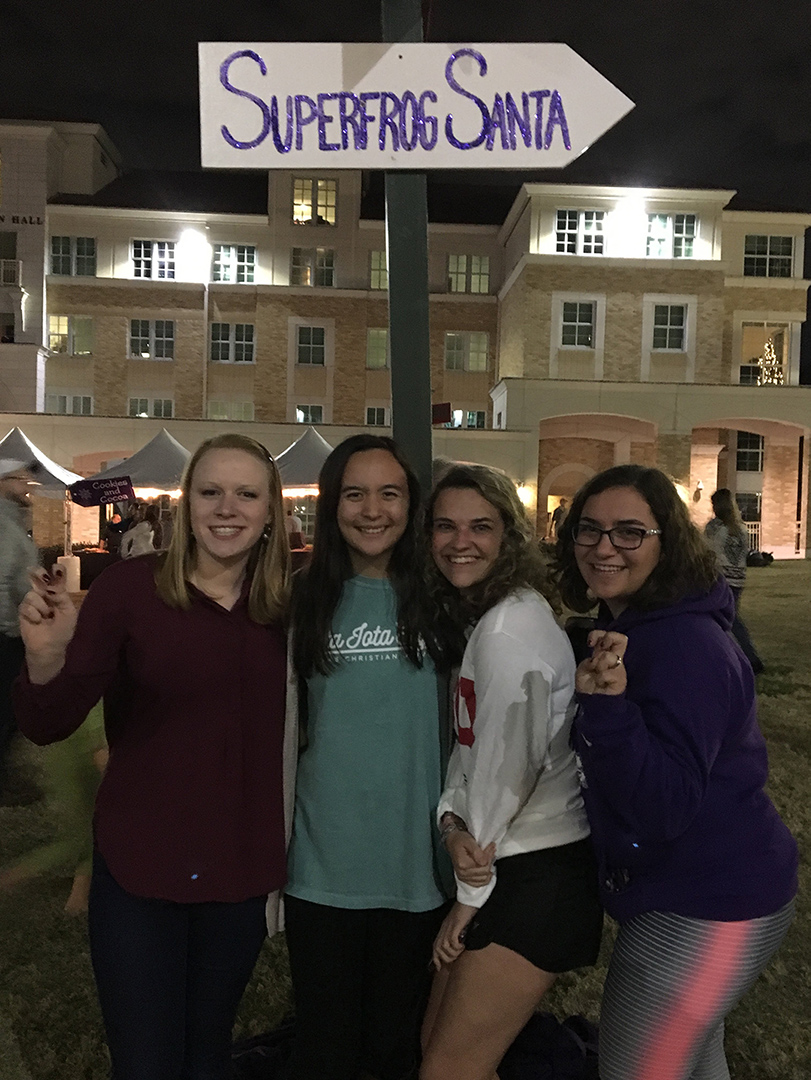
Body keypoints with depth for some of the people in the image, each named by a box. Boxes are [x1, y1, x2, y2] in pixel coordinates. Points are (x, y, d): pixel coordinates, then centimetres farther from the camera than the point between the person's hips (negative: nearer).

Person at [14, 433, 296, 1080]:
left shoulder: (285, 605, -5)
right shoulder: (131, 586, -13)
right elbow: (47, 727, -13)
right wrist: (47, 657, -30)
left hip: (242, 876, 3)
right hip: (139, 876, -3)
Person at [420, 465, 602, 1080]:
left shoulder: (512, 625, -21)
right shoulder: (478, 618, 8)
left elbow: (510, 764, -19)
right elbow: (468, 746, 8)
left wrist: (471, 895, -8)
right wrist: (452, 820, -11)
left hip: (538, 873, -9)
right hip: (498, 860, 9)